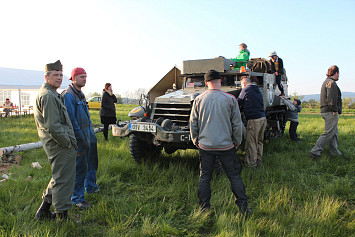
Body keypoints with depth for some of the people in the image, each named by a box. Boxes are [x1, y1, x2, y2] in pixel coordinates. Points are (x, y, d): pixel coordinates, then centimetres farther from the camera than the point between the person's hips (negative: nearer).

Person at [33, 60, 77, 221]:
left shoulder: (52, 94, 17)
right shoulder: (48, 96, -17)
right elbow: (52, 126, -24)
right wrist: (67, 142, -15)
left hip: (57, 145, 11)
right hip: (61, 147, -11)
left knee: (59, 178, 21)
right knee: (63, 180, 0)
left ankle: (43, 212, 30)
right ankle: (62, 216, 12)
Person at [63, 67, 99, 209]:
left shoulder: (81, 94, 15)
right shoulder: (68, 95, -15)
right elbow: (71, 120, -20)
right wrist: (80, 138, -20)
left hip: (88, 135, 10)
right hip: (78, 138, -10)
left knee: (92, 163, 20)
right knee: (79, 167, -3)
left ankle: (90, 187, 39)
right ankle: (77, 198, 9)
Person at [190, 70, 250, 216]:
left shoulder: (199, 100, -1)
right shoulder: (230, 99, -6)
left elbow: (193, 124, 4)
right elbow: (237, 124, -1)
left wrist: (196, 141, 18)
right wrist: (237, 142, 12)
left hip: (205, 146, 1)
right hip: (226, 146, -1)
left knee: (204, 177, 12)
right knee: (234, 176, 10)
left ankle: (204, 208, 19)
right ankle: (243, 207, 16)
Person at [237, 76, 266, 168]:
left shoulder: (245, 90, -4)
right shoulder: (258, 90, 19)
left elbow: (239, 103, 2)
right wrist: (243, 107, 29)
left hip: (253, 119, -8)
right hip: (263, 118, 8)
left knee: (251, 143, -1)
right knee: (259, 142, 16)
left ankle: (250, 163, 5)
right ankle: (258, 161, 25)